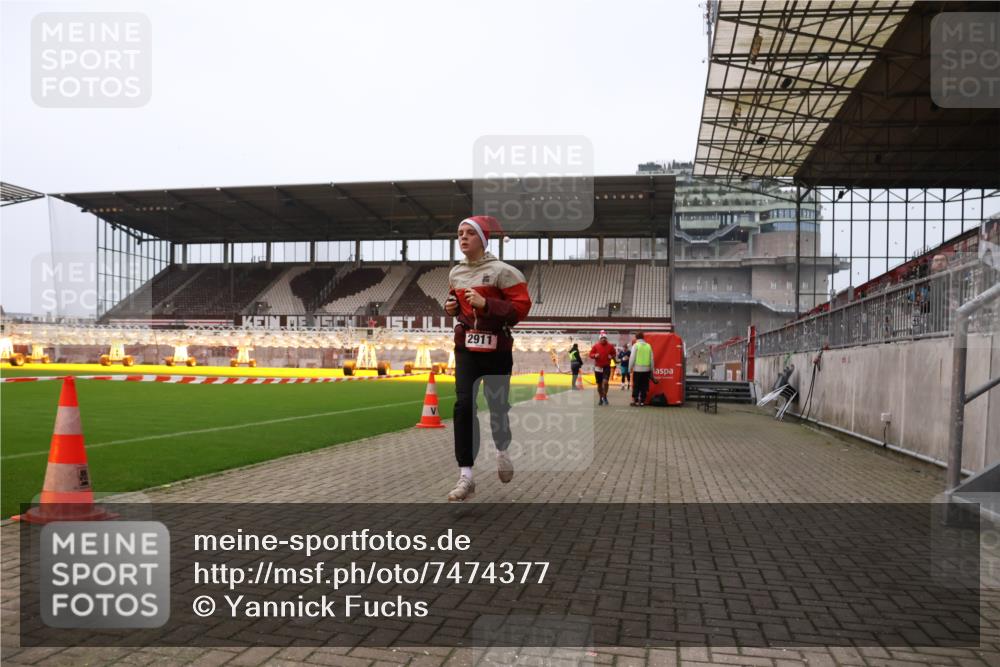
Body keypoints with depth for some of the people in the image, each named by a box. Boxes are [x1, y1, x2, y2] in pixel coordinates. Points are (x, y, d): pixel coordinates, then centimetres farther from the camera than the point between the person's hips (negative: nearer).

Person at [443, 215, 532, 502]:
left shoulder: (500, 270, -11)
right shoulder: (455, 272, 8)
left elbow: (522, 306, -16)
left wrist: (485, 303, -25)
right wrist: (452, 307, 2)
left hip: (497, 348, -4)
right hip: (465, 347, 4)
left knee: (498, 404, 9)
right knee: (463, 405, -10)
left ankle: (502, 451, 42)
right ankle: (466, 477, -6)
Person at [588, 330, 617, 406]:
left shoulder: (610, 346, 2)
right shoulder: (596, 346, 1)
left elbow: (614, 354, 13)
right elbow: (590, 354, 3)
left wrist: (612, 356, -9)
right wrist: (595, 355, -17)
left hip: (607, 367, -1)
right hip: (598, 367, 1)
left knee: (605, 382, -17)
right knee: (599, 384, 8)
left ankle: (605, 397, 1)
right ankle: (600, 398, 23)